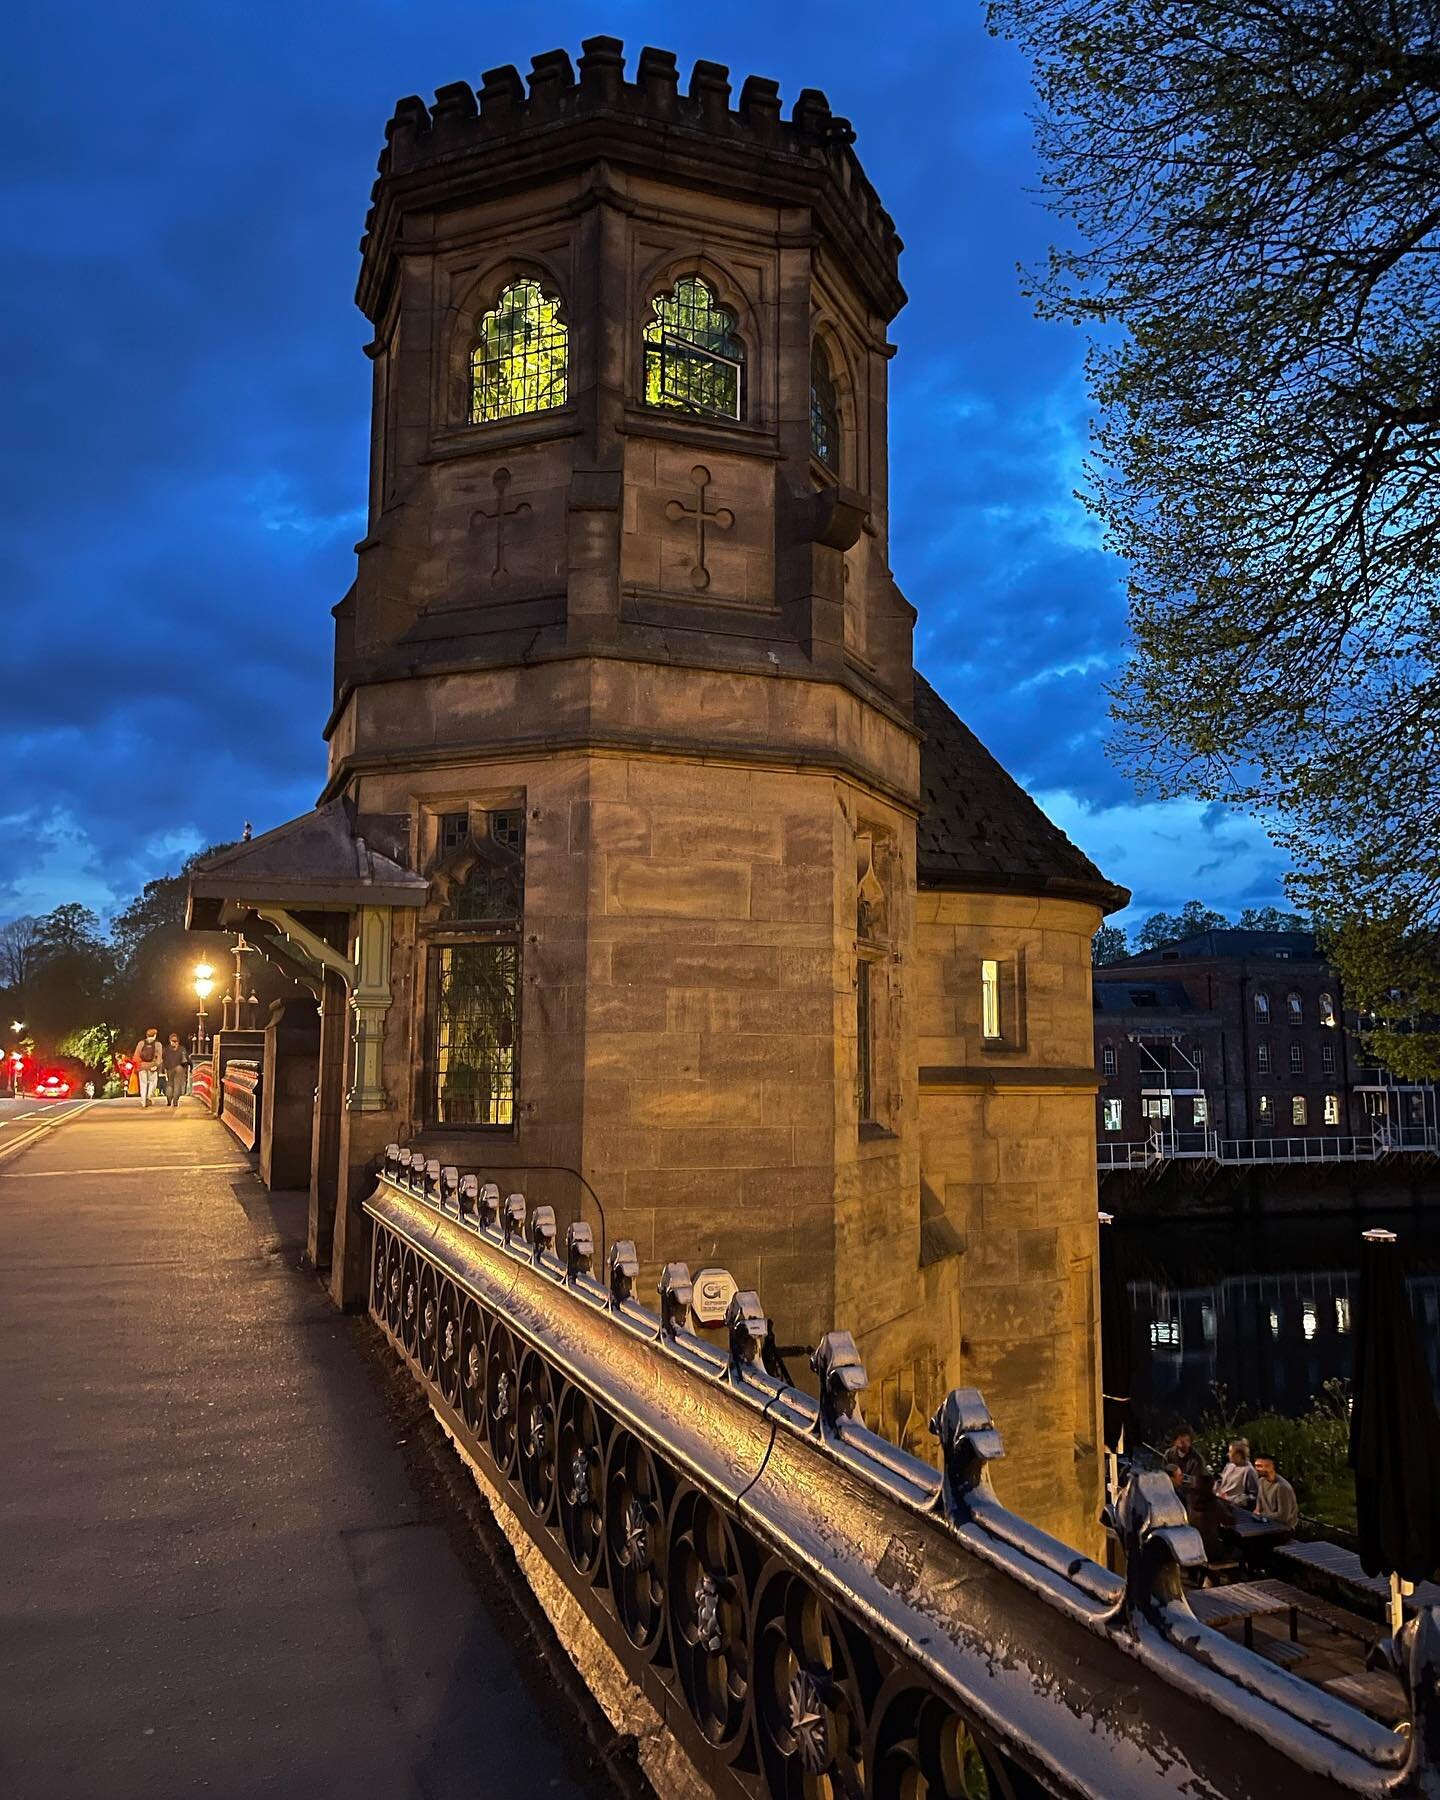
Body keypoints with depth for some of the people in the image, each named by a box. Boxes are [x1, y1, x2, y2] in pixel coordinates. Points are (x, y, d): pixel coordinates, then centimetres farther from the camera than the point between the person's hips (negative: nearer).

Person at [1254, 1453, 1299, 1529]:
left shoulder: (1282, 1487, -26)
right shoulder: (1262, 1480, 1)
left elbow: (1283, 1517, -25)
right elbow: (1260, 1499, 18)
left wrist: (1261, 1515, -17)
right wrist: (1257, 1510, -2)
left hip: (1284, 1527, -8)